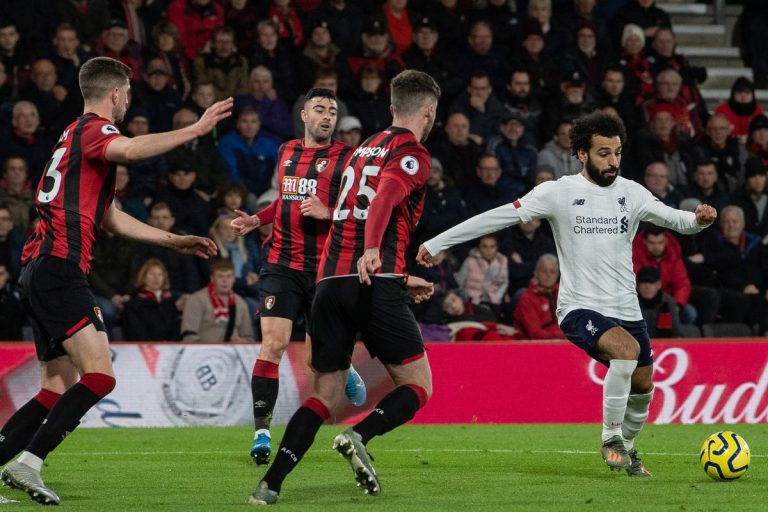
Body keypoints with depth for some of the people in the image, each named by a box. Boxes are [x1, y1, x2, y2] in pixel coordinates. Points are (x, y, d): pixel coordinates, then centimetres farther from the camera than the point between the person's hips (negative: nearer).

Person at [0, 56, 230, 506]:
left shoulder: (78, 134, 27)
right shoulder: (94, 129, -4)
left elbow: (110, 219, 33)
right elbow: (129, 150, -31)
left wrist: (176, 241, 33)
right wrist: (197, 129, -30)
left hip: (41, 271, 11)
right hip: (59, 269, -11)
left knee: (59, 389, 11)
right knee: (100, 377, -17)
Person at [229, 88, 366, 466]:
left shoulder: (346, 158, -2)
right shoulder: (286, 152, 12)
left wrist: (327, 213, -19)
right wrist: (257, 219, 15)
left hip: (325, 268, -2)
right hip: (282, 263, 2)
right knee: (273, 343, -12)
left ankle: (345, 373, 44)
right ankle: (262, 431, -12)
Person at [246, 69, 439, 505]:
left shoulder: (366, 148, 26)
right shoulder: (413, 154, 0)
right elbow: (384, 197, -20)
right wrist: (371, 252, -37)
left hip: (331, 282, 7)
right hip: (375, 284, -7)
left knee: (326, 394, 9)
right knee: (418, 387, 4)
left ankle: (271, 483, -8)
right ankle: (359, 436, -23)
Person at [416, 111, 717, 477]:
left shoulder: (631, 193, 4)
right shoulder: (559, 192, -6)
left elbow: (674, 219, -4)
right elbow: (500, 217, -7)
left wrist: (699, 220, -30)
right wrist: (436, 243, -8)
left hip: (626, 309, 5)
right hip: (579, 308, -5)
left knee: (642, 387, 11)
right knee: (627, 348, -31)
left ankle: (625, 448, 39)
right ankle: (611, 438, -16)